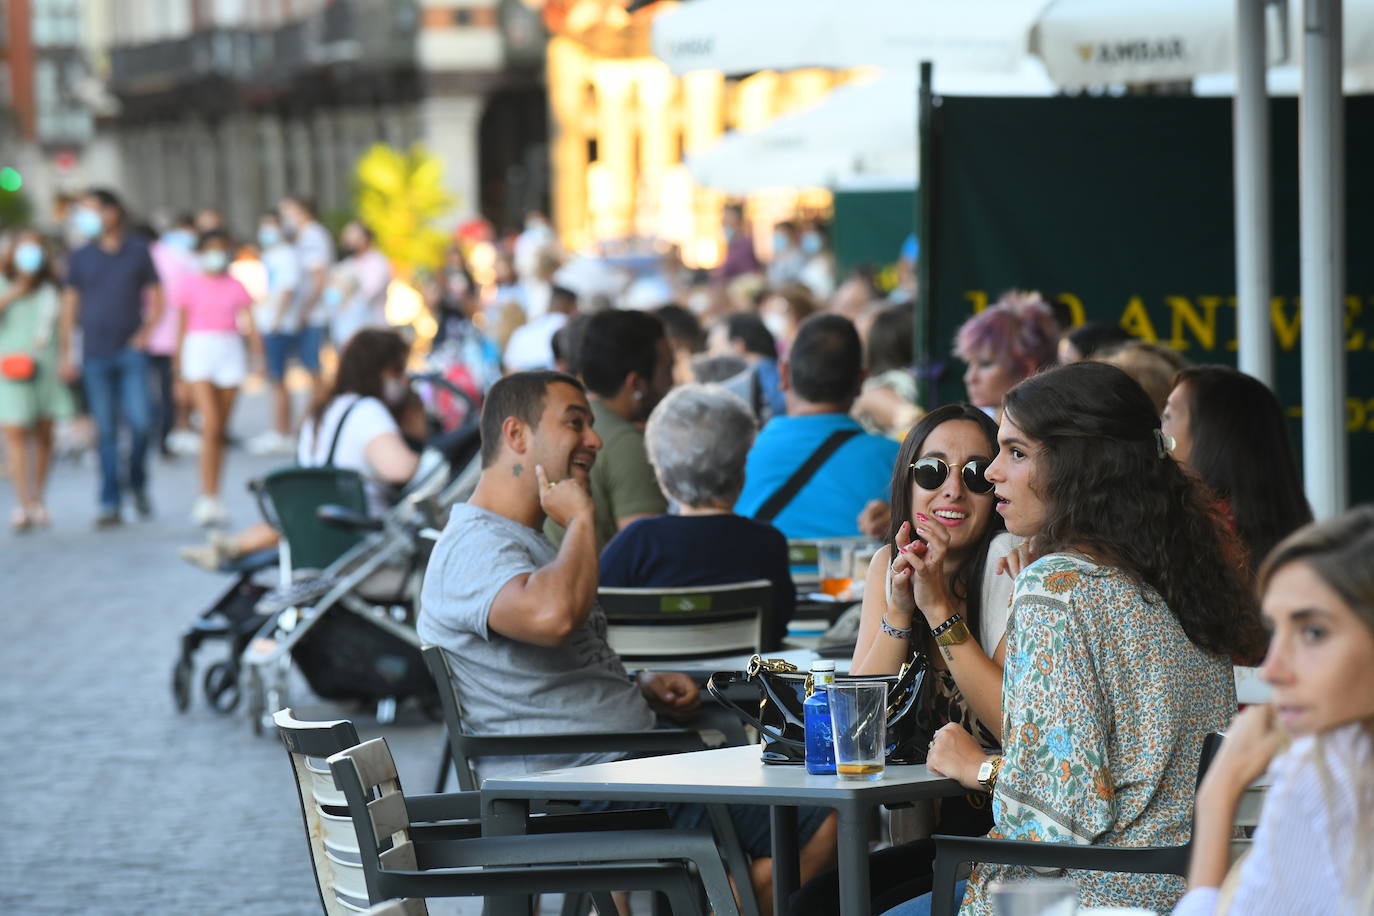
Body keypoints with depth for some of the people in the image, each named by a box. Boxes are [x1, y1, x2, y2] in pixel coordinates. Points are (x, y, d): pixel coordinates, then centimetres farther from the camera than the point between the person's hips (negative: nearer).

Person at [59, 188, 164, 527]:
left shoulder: (138, 251, 5)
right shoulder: (81, 257, 7)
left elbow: (156, 294, 10)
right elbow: (70, 304, 11)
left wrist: (148, 328, -4)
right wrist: (65, 353, 7)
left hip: (131, 350, -1)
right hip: (96, 355, 1)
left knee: (140, 421, -11)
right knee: (106, 431, 1)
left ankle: (138, 484, 14)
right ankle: (110, 503, 4)